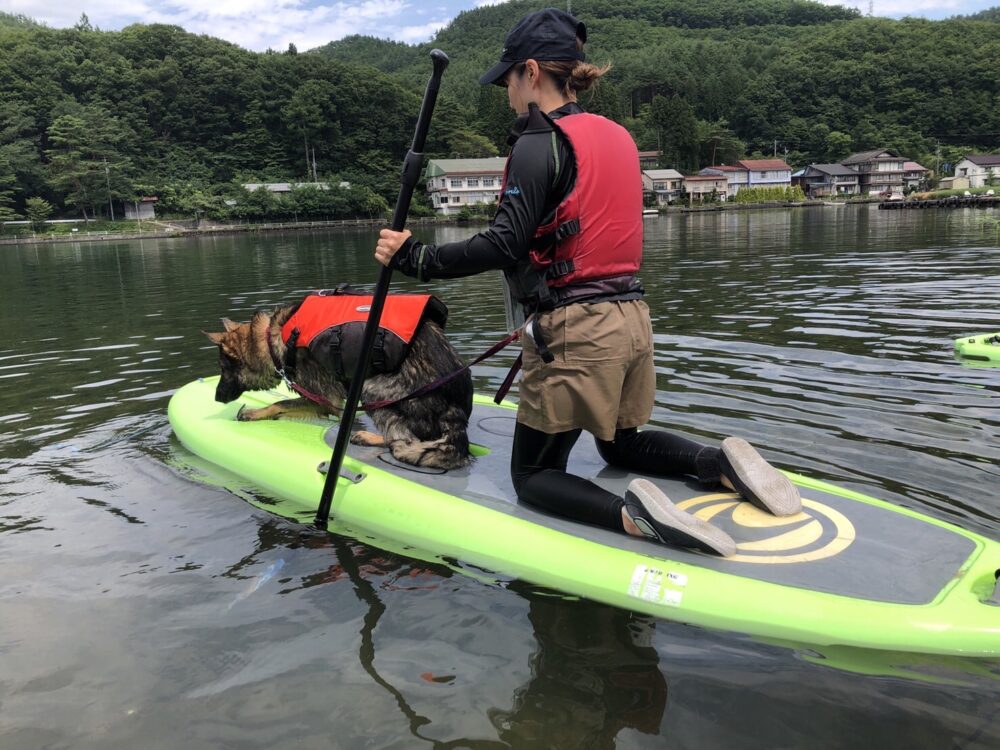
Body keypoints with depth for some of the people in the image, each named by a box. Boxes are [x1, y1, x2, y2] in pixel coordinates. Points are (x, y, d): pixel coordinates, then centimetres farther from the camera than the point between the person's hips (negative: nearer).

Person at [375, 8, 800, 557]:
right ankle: (721, 464, 6)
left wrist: (416, 258, -15)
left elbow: (504, 246, -21)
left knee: (533, 475, 7)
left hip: (577, 331, -8)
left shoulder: (540, 142, -11)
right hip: (631, 318, 8)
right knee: (622, 444, 30)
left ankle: (630, 515, -20)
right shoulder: (616, 136, 15)